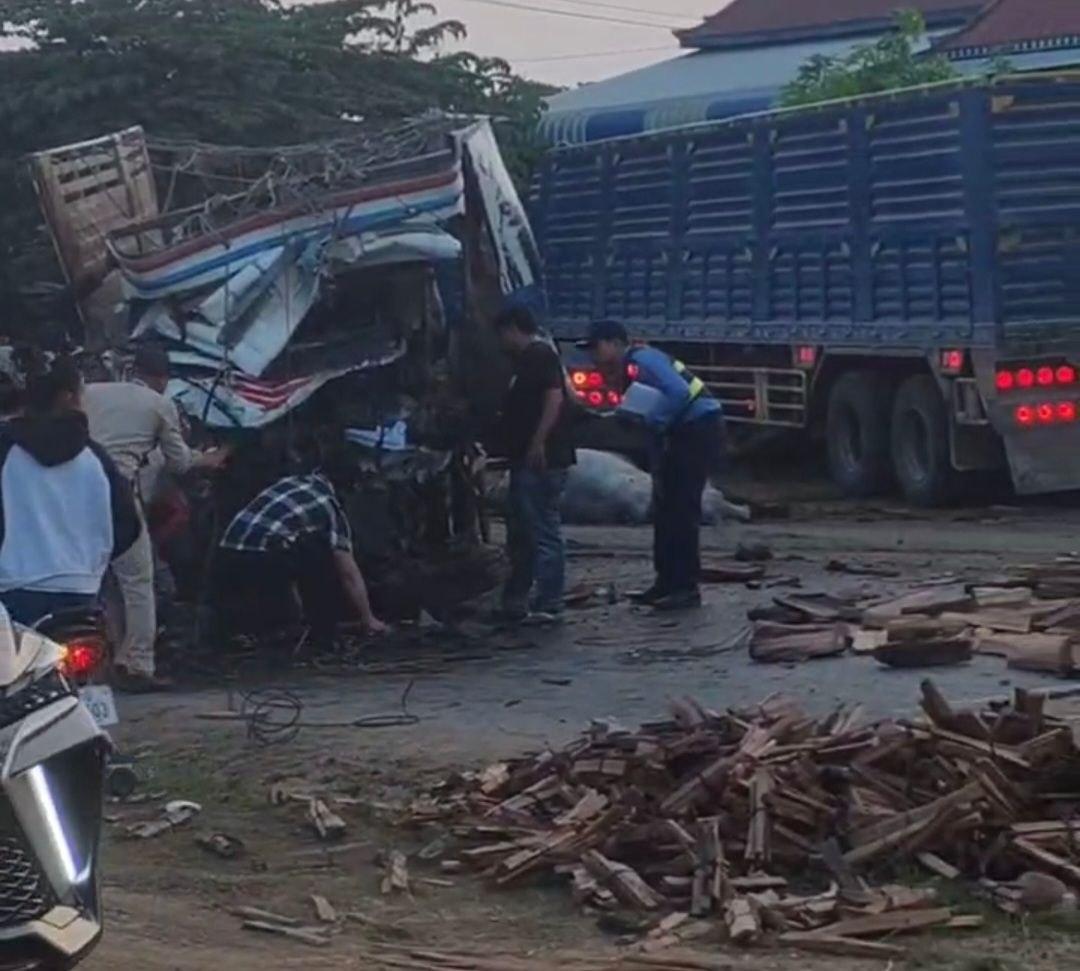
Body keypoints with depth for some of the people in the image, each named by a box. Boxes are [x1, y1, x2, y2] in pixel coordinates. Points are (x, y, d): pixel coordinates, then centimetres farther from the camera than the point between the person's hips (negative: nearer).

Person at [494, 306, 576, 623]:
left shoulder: (540, 355, -9)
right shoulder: (527, 359, 21)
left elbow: (555, 397, -21)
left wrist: (538, 442, -26)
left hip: (542, 460, -11)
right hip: (526, 461, 11)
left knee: (544, 531, -9)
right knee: (520, 532, 14)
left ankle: (548, 604, -7)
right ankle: (516, 598, 20)